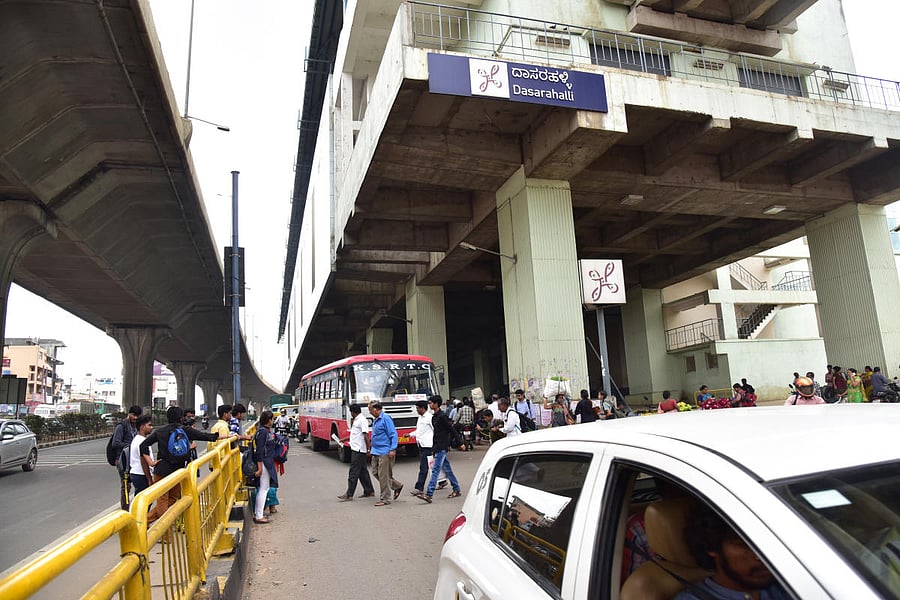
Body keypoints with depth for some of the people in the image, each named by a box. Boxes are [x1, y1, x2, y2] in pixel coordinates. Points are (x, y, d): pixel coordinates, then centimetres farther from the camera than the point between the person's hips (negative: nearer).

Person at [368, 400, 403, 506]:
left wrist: (393, 449, -22)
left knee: (383, 475, -4)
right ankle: (397, 486, 26)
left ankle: (385, 499, 8)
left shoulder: (386, 419, -14)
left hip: (385, 452, -10)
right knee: (375, 472, 12)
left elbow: (393, 434, -17)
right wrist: (371, 447, 24)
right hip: (376, 452, 10)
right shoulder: (375, 420, 14)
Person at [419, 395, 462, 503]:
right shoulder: (434, 417, 15)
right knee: (447, 469, 15)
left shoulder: (442, 416, -14)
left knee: (435, 470, -11)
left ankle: (429, 494, -13)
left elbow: (452, 430, -12)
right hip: (438, 447, 10)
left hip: (442, 447, -10)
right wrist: (434, 447, 17)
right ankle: (457, 490, 24)